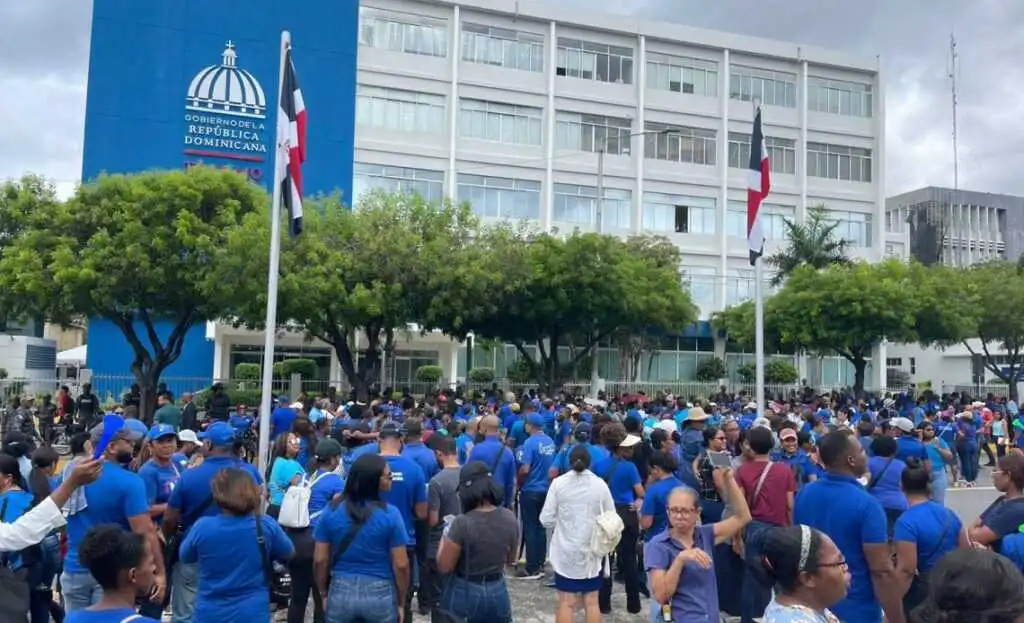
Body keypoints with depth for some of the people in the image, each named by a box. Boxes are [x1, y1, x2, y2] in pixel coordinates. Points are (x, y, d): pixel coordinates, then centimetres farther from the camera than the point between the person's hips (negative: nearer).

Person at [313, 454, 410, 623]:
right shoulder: (390, 514, -13)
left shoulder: (331, 511, -5)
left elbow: (320, 560, -2)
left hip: (341, 592, 2)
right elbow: (400, 565, -11)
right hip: (380, 595, -2)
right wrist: (401, 602, 2)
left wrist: (324, 594, 13)